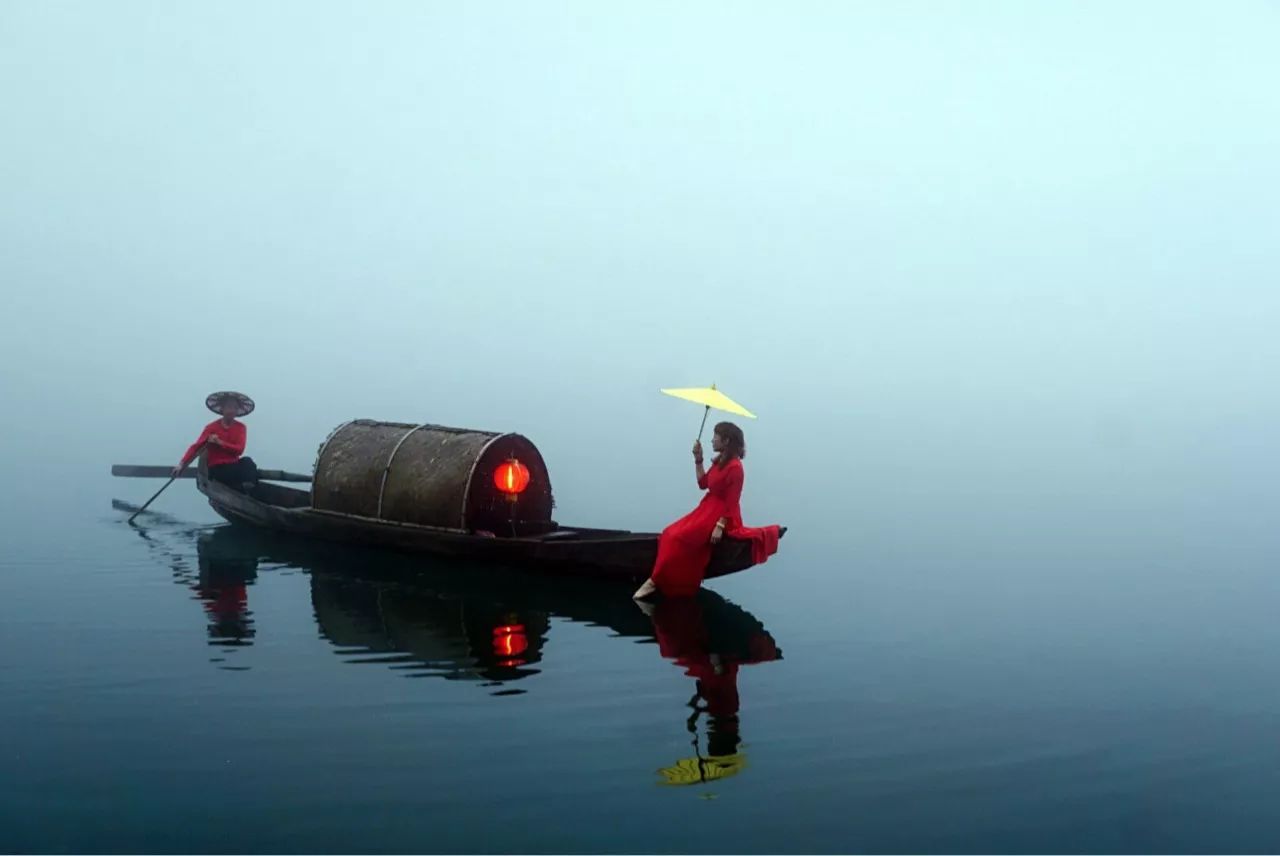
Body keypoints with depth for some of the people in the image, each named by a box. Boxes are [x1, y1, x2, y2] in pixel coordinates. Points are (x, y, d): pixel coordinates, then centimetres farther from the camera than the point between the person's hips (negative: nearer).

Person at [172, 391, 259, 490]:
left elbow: (239, 449, -7)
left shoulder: (240, 427, 6)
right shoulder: (212, 427, -1)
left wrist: (220, 442, -20)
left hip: (233, 466, 4)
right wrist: (182, 464, -23)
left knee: (247, 461, -33)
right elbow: (196, 446, -11)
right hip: (217, 469, -3)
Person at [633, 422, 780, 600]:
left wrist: (719, 526, -25)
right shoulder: (720, 461, 9)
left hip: (720, 515, -10)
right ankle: (658, 580, -6)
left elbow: (732, 502, -21)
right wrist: (698, 459, 7)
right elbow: (703, 483, 16)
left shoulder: (734, 467, -20)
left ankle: (655, 580, -12)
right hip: (707, 509, 10)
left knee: (678, 539, -21)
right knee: (670, 534, -4)